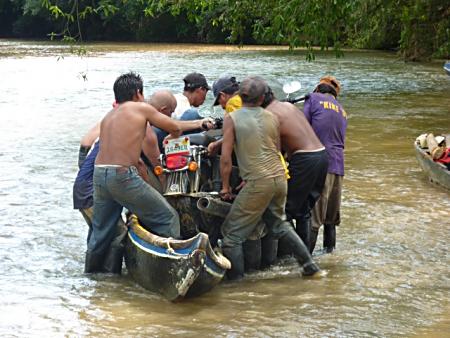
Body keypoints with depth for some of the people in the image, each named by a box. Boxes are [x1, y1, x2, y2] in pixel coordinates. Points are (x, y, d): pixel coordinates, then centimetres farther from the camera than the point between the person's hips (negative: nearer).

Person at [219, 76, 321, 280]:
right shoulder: (272, 117, 8)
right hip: (279, 177, 6)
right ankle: (308, 263, 31)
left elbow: (226, 157, -9)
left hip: (258, 182, -6)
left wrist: (225, 186, 2)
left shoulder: (231, 118, -6)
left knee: (232, 234, 5)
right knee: (279, 223, 29)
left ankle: (235, 282, 3)